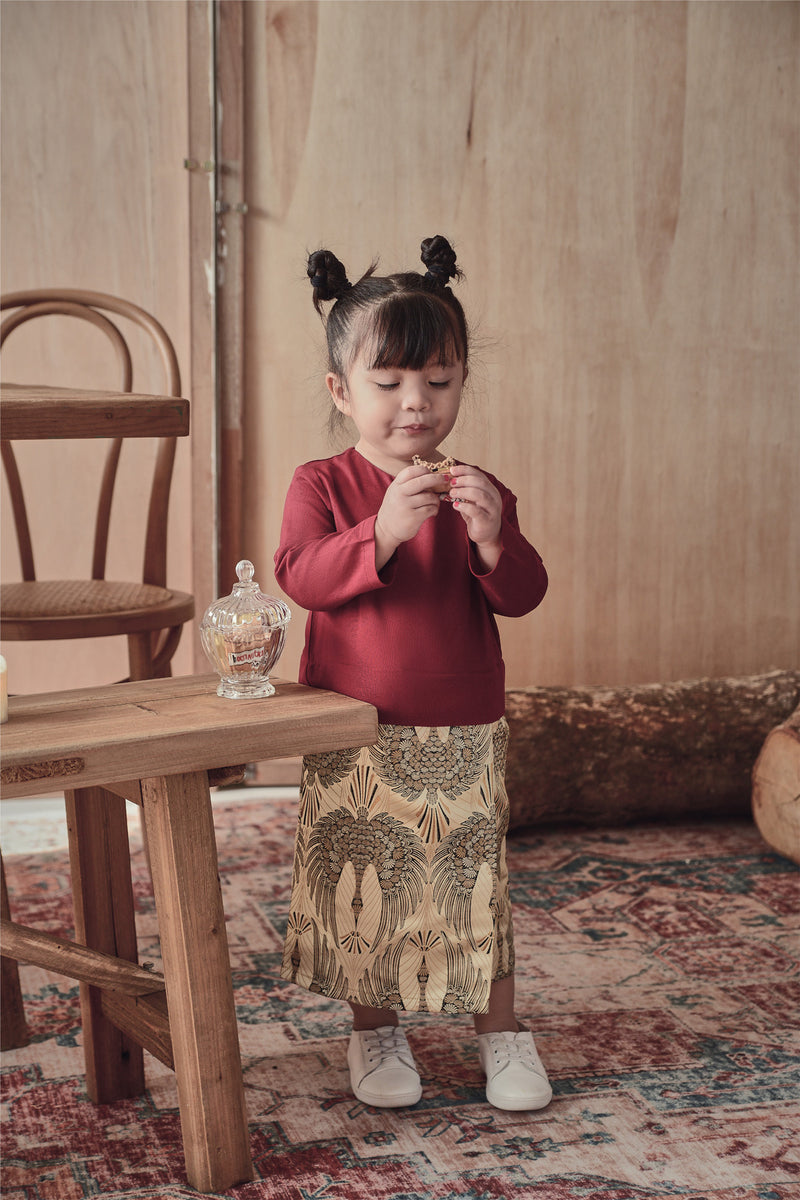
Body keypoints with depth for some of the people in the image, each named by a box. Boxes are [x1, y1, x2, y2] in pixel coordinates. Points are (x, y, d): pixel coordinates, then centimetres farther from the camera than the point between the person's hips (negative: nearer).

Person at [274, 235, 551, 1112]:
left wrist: (493, 540, -27)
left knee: (476, 884, 10)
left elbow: (522, 596, -7)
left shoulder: (479, 493, 1)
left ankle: (499, 1028, 29)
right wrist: (382, 530, -32)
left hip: (463, 735, 1)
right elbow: (300, 574, -18)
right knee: (359, 885, 9)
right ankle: (375, 1030, 30)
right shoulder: (321, 484, -3)